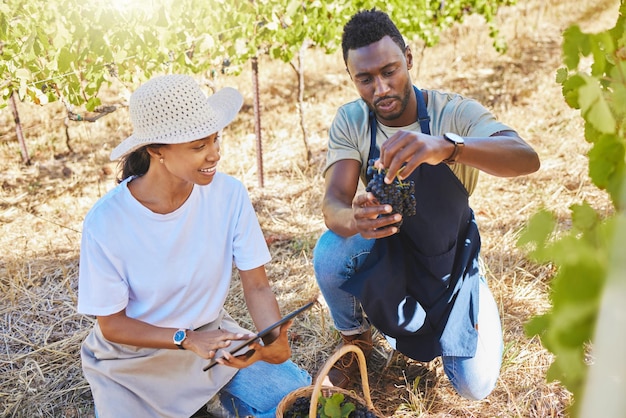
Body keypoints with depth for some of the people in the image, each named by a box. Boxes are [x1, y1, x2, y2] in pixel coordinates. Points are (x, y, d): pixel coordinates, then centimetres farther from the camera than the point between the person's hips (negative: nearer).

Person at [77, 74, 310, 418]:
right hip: (133, 354, -1)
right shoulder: (106, 222, -23)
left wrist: (274, 339, -31)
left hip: (212, 335, 1)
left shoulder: (228, 193, -17)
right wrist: (188, 338, -28)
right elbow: (111, 324, -13)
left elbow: (257, 287, -11)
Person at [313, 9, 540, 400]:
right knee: (329, 253, -32)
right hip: (387, 247, 1)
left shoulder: (454, 111, -23)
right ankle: (355, 339, 2)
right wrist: (353, 220, -52)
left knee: (475, 386, -5)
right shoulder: (351, 121, -17)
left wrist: (447, 147, -60)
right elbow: (333, 203, -27)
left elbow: (527, 158, -40)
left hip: (449, 255, 0)